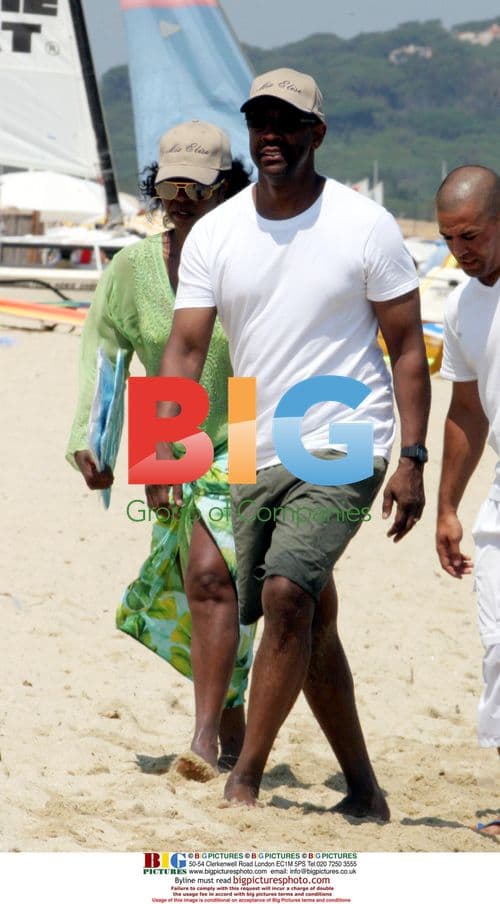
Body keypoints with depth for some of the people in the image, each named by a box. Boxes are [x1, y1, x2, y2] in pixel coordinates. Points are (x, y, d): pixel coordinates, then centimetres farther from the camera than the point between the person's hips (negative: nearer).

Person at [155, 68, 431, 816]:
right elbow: (186, 344, -1)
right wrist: (165, 440, -17)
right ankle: (364, 790, 22)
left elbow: (407, 347, -3)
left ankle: (245, 781, -16)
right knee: (307, 622, 9)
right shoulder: (214, 234, 3)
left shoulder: (366, 227, -6)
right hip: (257, 458, 5)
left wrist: (412, 459, -11)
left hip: (345, 452, -5)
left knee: (286, 592, -22)